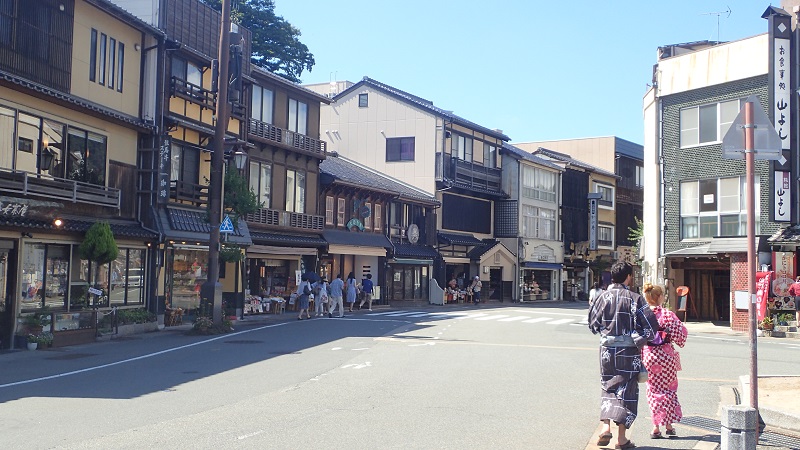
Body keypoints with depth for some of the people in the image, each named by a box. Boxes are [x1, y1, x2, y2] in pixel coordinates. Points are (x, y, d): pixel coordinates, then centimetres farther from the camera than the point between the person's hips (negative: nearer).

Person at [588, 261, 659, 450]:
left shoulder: (603, 297, -1)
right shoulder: (635, 299, -9)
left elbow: (593, 323, 6)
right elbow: (652, 326, -11)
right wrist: (638, 341, 2)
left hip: (607, 349, 2)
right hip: (629, 352, -2)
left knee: (608, 388, 17)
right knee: (626, 390, 6)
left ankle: (606, 426, 2)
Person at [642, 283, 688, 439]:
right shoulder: (667, 314, -10)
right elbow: (681, 332, -6)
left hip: (649, 355, 1)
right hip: (666, 354, -1)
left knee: (654, 391, 10)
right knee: (669, 389, 14)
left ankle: (656, 427, 7)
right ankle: (669, 425, 18)